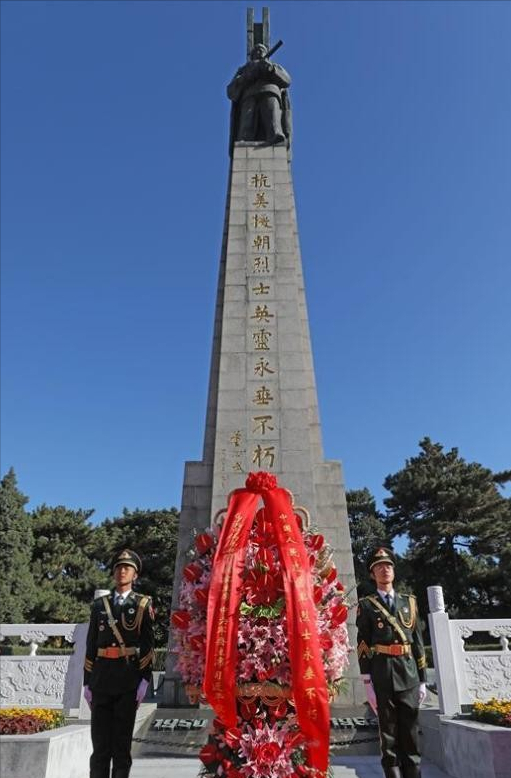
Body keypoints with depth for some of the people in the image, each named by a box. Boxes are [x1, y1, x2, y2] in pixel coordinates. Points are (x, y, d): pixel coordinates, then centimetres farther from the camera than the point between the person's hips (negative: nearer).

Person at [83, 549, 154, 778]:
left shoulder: (143, 604, 3)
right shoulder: (99, 605, 10)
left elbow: (148, 645, -2)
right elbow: (91, 645, 10)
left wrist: (145, 680, -9)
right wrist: (87, 682, 7)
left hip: (128, 680, -2)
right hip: (101, 679, 2)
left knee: (122, 741, 5)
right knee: (100, 741, 5)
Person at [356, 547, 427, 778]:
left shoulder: (409, 602, 12)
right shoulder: (366, 605, 2)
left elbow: (418, 642, 12)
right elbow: (363, 645, -2)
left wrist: (422, 680, 9)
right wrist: (367, 682, -8)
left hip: (409, 675, 3)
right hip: (382, 676, -3)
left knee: (411, 733, 8)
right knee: (389, 734, 5)